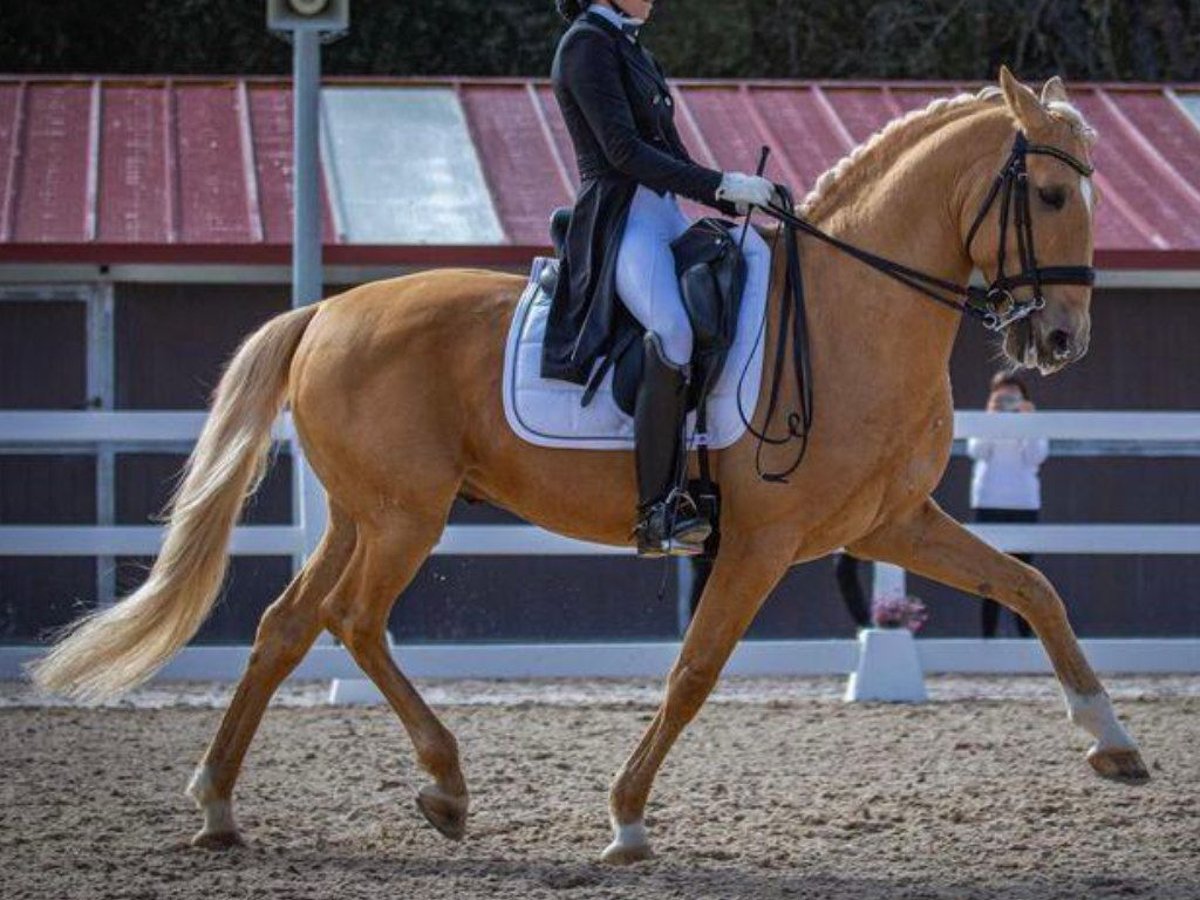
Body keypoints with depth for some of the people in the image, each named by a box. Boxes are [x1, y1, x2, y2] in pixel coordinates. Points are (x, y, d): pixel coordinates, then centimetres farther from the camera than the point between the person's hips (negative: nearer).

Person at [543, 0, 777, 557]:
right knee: (674, 328, -35)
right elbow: (623, 150, -16)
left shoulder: (629, 49, 23)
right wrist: (721, 185, -19)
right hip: (620, 223, -11)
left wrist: (736, 202, 13)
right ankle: (657, 515, -37)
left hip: (664, 218, 11)